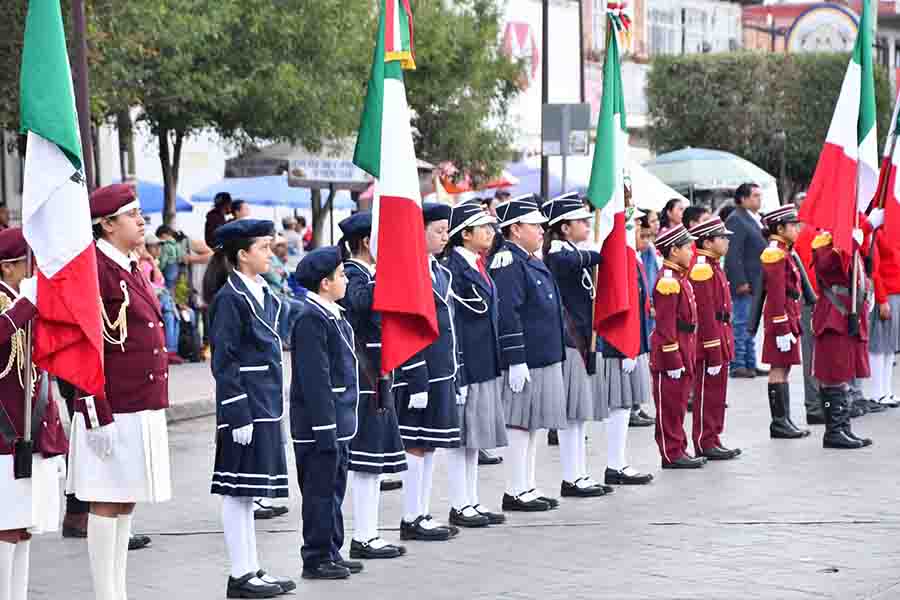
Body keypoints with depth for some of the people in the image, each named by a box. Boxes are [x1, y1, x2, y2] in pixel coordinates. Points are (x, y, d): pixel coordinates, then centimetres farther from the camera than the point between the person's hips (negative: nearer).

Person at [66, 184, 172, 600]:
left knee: (126, 503, 12)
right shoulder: (94, 270, -13)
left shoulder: (130, 268, 14)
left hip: (142, 410, 9)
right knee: (107, 503, -2)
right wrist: (99, 417, -19)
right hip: (112, 413, -9)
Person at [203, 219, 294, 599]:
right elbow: (224, 363, -16)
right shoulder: (230, 297, -13)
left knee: (248, 492, 14)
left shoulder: (263, 294, 13)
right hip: (245, 408, -9)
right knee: (237, 491, -2)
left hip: (265, 406, 9)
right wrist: (239, 416, -19)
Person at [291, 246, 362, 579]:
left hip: (338, 420, 10)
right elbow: (315, 379, -21)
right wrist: (325, 427, -22)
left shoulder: (332, 314, 13)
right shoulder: (311, 319, -17)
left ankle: (331, 554, 24)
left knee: (334, 490, 16)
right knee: (320, 492, -1)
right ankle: (316, 559, 7)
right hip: (320, 423, -10)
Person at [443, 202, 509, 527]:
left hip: (485, 364, 9)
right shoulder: (453, 268, -15)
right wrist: (457, 371, -19)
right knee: (460, 436, -1)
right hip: (465, 364, -9)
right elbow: (450, 322, -17)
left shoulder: (480, 266, 13)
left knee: (475, 435, 13)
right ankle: (459, 505, 6)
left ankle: (472, 501, 19)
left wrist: (494, 363, 17)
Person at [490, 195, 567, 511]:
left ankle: (527, 487, 20)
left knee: (532, 425, 14)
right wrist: (516, 360, -23)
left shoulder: (531, 261, 16)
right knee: (519, 424, -3)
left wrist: (552, 355, 24)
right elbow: (507, 316, -21)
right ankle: (516, 492, 3)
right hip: (524, 362, -10)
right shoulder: (508, 262, -15)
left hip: (543, 359, 10)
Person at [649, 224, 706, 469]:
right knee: (670, 405, -2)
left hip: (684, 351, 10)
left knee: (679, 403, 14)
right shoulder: (668, 281, -18)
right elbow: (666, 325, -20)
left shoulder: (680, 277, 13)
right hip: (672, 352, -10)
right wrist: (673, 360, -20)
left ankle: (678, 450, 21)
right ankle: (672, 455, 4)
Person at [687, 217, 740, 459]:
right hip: (709, 345, -10)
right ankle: (705, 444, 4)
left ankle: (713, 441, 20)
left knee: (716, 394, 14)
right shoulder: (703, 270, -17)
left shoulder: (714, 267, 14)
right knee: (708, 395, -2)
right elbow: (706, 316, -21)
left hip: (720, 341, 10)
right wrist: (714, 353, -21)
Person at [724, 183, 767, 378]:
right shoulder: (736, 220, -14)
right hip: (745, 283, -10)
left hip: (757, 282, 10)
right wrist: (741, 282, -22)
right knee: (741, 323, -4)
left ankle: (750, 364, 20)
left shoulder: (756, 219, 16)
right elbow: (733, 255, -20)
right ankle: (737, 365, 1)